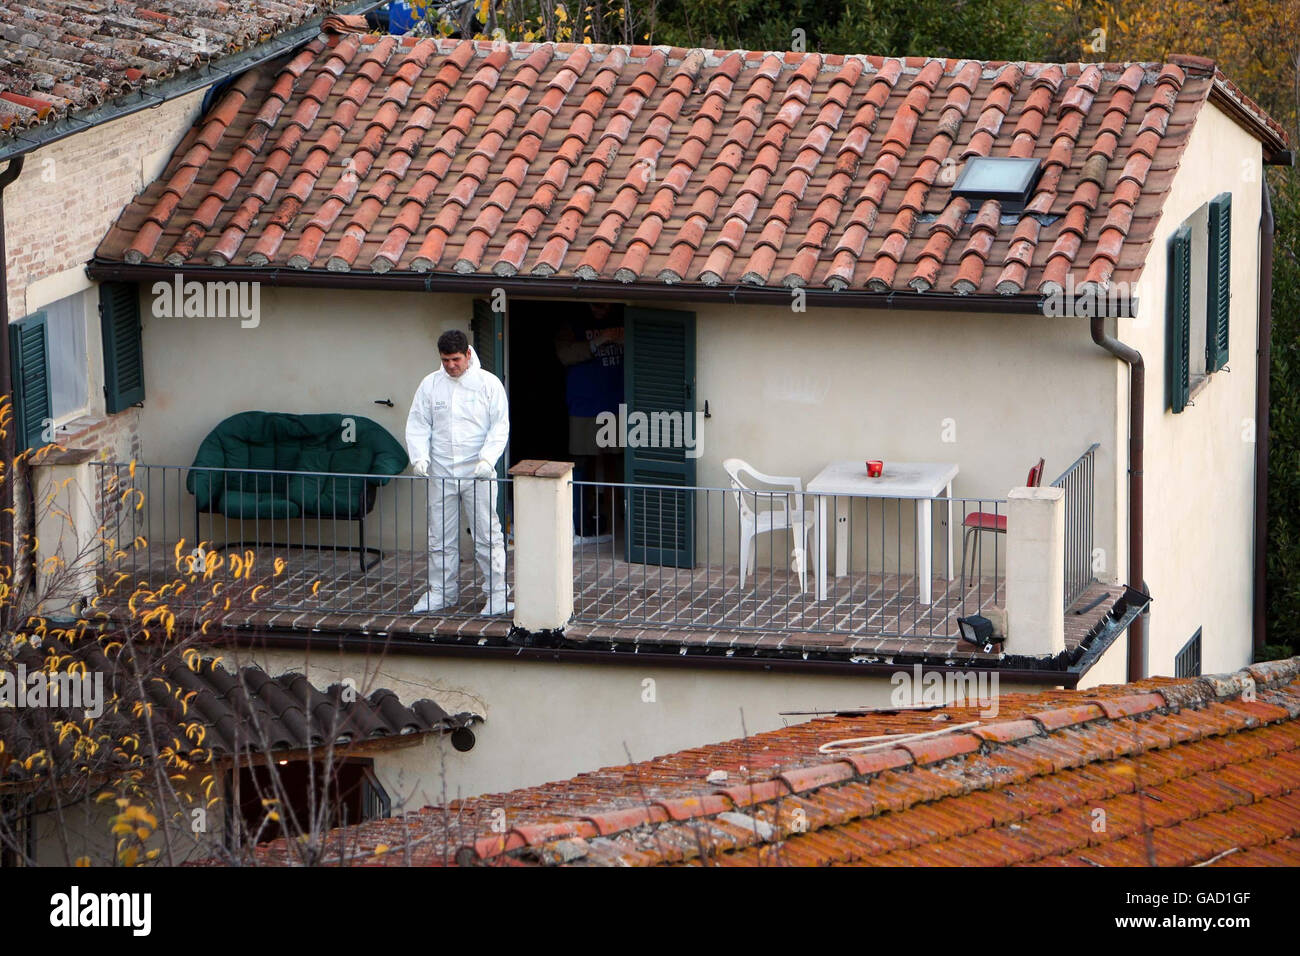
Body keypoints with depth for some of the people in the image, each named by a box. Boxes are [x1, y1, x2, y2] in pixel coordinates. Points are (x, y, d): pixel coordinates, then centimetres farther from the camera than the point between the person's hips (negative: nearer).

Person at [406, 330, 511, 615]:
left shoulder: (488, 383, -1)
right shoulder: (430, 384, 6)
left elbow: (500, 425, -3)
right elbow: (418, 424, 7)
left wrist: (487, 458, -17)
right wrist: (419, 457, -10)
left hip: (478, 474, -3)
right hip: (440, 473, 3)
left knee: (487, 535, -4)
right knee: (440, 536, 8)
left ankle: (497, 593, 1)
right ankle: (442, 591, 18)